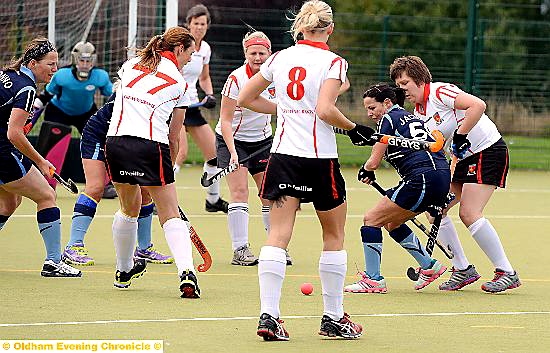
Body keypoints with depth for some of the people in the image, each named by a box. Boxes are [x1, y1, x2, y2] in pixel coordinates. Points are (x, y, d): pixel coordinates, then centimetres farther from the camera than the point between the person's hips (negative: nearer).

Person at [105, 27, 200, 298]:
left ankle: (124, 271, 38)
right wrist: (168, 167, 22)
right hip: (151, 145, -4)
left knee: (129, 208, 24)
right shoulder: (179, 82, 8)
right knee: (170, 215, -1)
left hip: (116, 140, 4)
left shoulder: (132, 64, 17)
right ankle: (186, 271, -20)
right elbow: (174, 137, 10)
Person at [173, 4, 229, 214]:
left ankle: (213, 200, 25)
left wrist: (209, 95, 5)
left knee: (213, 151, 8)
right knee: (180, 153, -23)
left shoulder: (205, 48, 9)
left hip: (192, 105, 7)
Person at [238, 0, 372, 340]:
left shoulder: (280, 58, 7)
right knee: (334, 236, 13)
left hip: (282, 157, 4)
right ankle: (334, 317, 17)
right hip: (320, 159, -4)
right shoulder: (334, 62, -7)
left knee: (278, 236, -2)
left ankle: (268, 315, -13)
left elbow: (245, 98, 12)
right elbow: (325, 110, -19)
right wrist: (354, 128, -4)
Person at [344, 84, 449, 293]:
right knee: (391, 222, 23)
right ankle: (429, 266, 23)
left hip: (422, 178, -9)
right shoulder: (412, 118, 24)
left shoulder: (388, 119, 0)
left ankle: (373, 279, -2)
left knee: (372, 219, 0)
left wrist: (365, 172, 19)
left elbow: (374, 162, -3)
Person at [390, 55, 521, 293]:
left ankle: (507, 273, -10)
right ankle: (463, 269, 8)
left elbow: (478, 105, -29)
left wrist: (460, 136, -27)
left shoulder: (439, 92, -16)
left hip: (488, 151, -10)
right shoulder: (419, 111, 11)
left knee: (469, 213, -18)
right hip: (464, 158, 10)